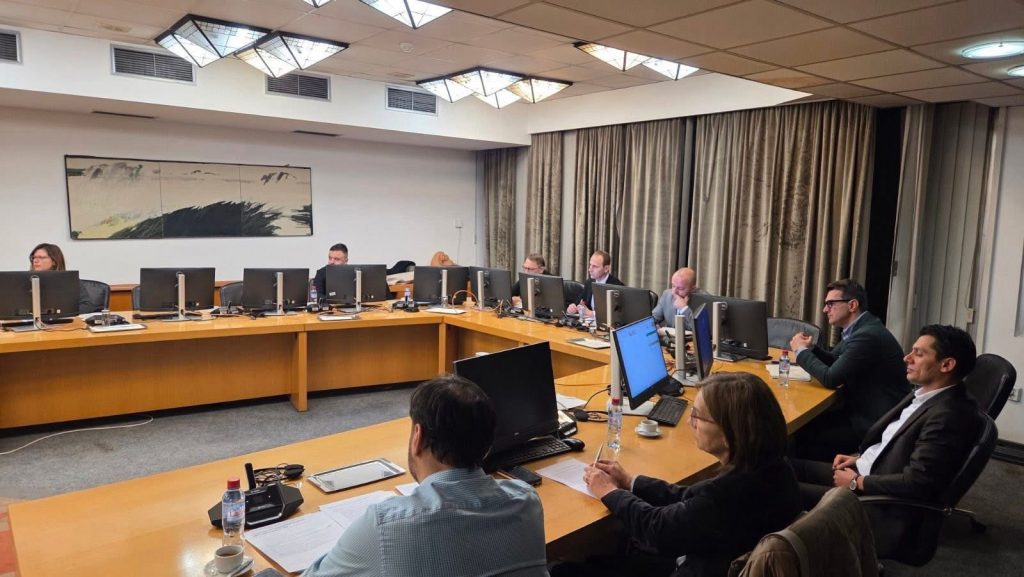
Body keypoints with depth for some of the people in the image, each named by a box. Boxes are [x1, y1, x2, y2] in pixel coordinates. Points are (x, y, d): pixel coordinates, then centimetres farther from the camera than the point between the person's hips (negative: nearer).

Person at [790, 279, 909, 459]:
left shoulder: (867, 335, -24)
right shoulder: (859, 329, 7)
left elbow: (830, 379, -22)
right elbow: (834, 362, 19)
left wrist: (802, 351, -8)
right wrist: (811, 348, -1)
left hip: (875, 424, -9)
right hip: (861, 410, 9)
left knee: (805, 435, -12)